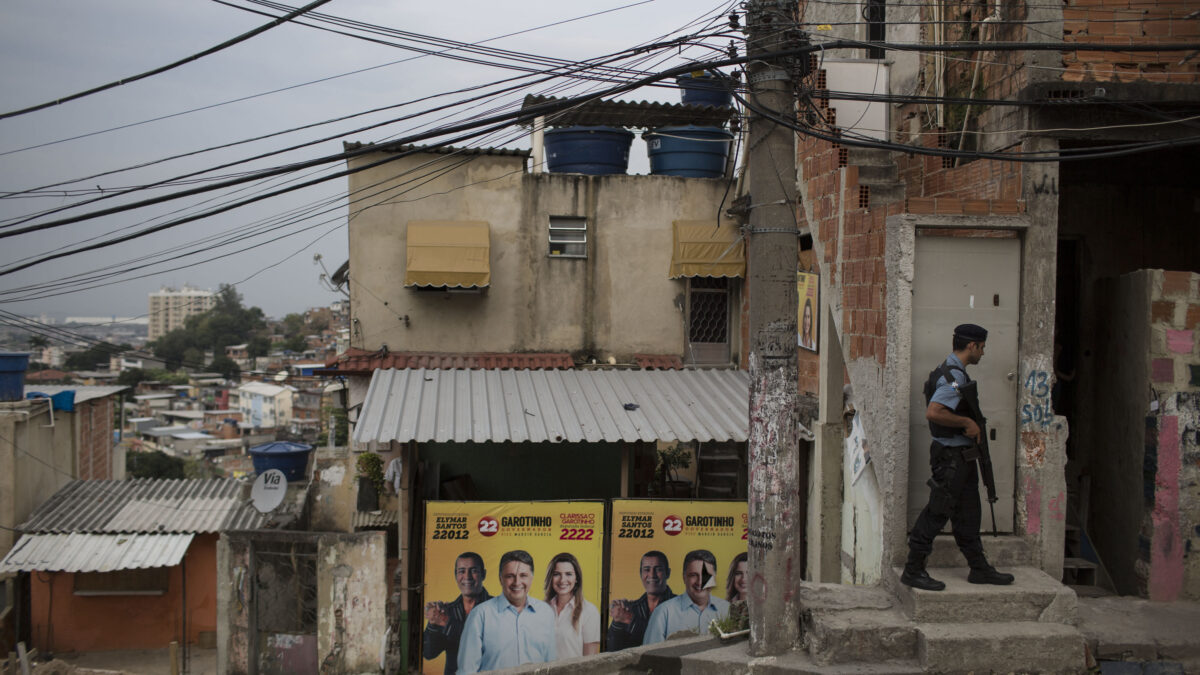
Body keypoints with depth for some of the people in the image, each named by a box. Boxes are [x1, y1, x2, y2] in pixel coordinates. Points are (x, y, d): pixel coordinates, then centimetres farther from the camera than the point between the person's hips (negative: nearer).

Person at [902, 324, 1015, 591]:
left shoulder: (953, 372, 14)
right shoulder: (954, 376, -19)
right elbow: (933, 412, -31)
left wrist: (971, 425, 15)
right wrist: (967, 423, -21)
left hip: (961, 456, 11)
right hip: (951, 456, -11)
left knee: (968, 514, 15)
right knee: (937, 512, -4)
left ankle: (979, 569, 24)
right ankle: (913, 570, 2)